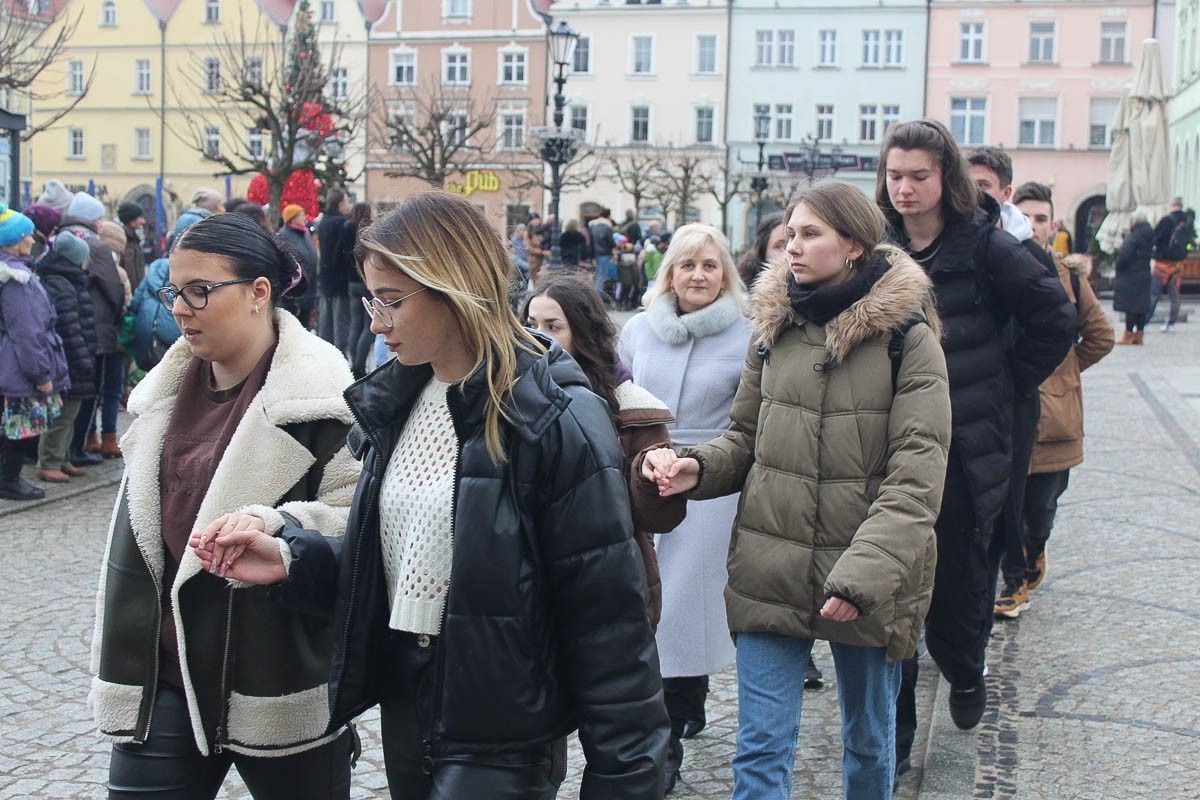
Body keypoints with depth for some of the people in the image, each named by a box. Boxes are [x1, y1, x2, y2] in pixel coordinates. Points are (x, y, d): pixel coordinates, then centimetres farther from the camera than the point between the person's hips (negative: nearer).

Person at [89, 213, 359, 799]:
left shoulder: (318, 396, -12)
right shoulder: (171, 389, 10)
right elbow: (136, 534, 17)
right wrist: (123, 670, 17)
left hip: (280, 682, -6)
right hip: (165, 679, 6)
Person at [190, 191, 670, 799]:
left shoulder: (557, 422, -17)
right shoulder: (393, 405, 5)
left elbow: (609, 618, -16)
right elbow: (384, 567, 10)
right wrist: (290, 559, -7)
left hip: (502, 747, -7)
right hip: (405, 718, 7)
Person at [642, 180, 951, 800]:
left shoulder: (905, 336, -8)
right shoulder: (774, 327, 5)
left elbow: (917, 471, -15)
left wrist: (865, 573, -25)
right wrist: (696, 467, -9)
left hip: (869, 584, -2)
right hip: (770, 570, 3)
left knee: (869, 741, 18)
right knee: (760, 750, 2)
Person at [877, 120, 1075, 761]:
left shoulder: (982, 245, -5)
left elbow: (1056, 320, -1)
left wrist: (1002, 389, -1)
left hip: (961, 446, -2)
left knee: (957, 576, 9)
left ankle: (965, 672, 42)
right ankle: (893, 729, 13)